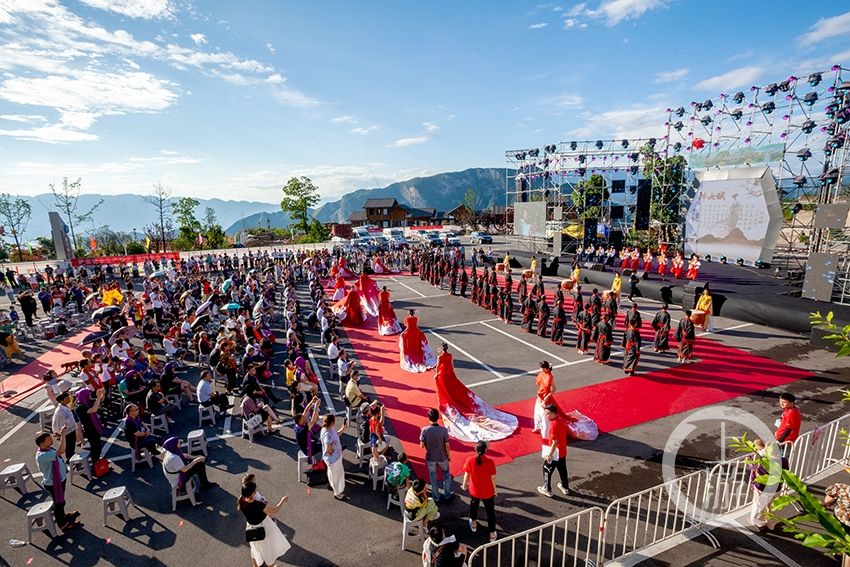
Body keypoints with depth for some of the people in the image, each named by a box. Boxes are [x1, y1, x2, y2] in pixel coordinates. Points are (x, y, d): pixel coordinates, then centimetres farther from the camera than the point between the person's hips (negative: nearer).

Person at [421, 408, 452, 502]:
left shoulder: (425, 430, -21)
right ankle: (447, 494, 37)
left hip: (430, 458, 0)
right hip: (442, 457, 0)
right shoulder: (444, 430, -22)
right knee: (446, 475, 26)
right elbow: (447, 446, -14)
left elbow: (422, 445, -13)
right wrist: (449, 455, 3)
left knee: (433, 477, 22)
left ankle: (436, 497, 36)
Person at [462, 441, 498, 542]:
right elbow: (493, 477, -14)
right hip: (488, 492, -2)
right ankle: (492, 533, 32)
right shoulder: (490, 461, -25)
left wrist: (464, 485, 9)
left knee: (473, 506, 30)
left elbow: (466, 475, -10)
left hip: (474, 491, 2)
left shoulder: (469, 460, -22)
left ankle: (473, 524, 53)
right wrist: (495, 489, 4)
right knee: (490, 511, 20)